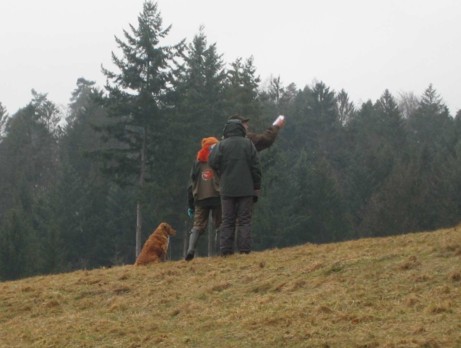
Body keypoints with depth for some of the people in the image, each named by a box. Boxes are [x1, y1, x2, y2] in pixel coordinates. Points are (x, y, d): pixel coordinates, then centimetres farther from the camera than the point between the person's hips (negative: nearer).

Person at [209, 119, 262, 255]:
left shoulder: (221, 145, -2)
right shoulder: (247, 144, 0)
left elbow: (213, 162, -11)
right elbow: (255, 166, 0)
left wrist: (222, 176, 8)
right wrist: (257, 186, 7)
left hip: (227, 189, 1)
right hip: (245, 188, 0)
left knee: (227, 220, 5)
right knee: (245, 220, 3)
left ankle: (226, 250, 0)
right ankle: (244, 249, -4)